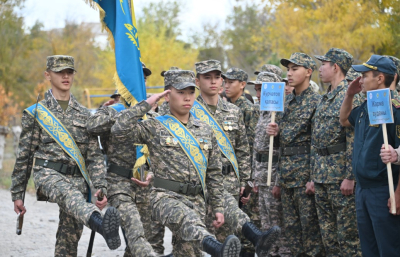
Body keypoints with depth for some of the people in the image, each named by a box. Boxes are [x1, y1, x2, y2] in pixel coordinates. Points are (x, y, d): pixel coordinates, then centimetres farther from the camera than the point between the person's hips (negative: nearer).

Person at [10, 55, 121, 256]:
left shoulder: (84, 115, 16)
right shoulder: (35, 113, 9)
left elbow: (94, 155, 12)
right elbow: (24, 155, 11)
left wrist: (100, 187, -3)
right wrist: (17, 194, 10)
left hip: (77, 177, 4)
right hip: (47, 173, -4)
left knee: (69, 238, -3)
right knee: (69, 194, -38)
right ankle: (102, 224, -68)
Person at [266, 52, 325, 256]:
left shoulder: (316, 102, -9)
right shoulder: (287, 103, 14)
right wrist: (274, 133, -1)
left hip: (305, 169, -8)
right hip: (285, 171, 8)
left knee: (309, 223, -4)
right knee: (291, 225, 10)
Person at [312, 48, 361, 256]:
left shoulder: (350, 96, -11)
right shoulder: (325, 99, 17)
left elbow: (354, 139, -17)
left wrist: (350, 177, -21)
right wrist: (314, 176, 17)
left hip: (340, 175, -9)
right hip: (322, 176, 9)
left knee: (347, 232, -5)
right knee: (327, 233, 11)